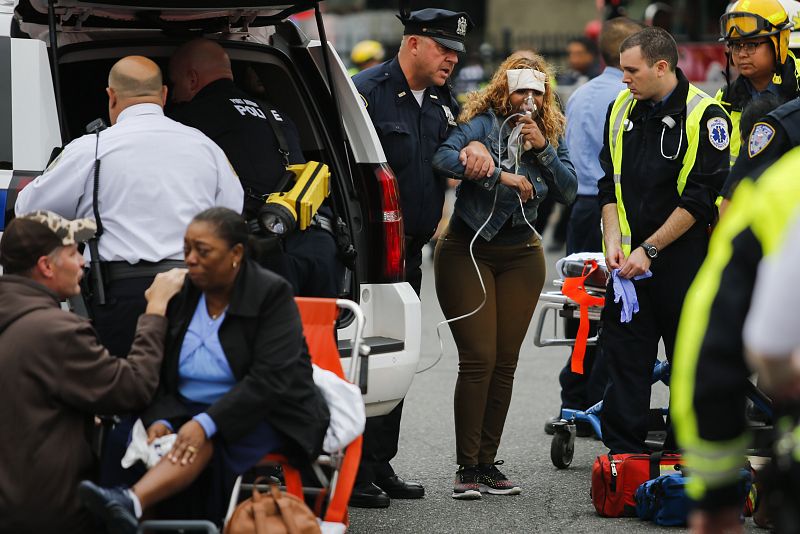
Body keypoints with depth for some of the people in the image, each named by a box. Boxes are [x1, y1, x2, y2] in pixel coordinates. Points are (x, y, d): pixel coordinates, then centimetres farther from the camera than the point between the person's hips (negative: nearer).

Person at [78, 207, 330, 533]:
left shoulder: (272, 294, -9)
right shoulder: (180, 295, 6)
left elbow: (269, 379, -21)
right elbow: (158, 373, 4)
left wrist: (206, 423, -32)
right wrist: (160, 420, -19)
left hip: (269, 415, -6)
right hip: (188, 409, 6)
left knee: (206, 442, -39)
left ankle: (132, 503, -61)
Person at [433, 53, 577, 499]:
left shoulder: (552, 134, 9)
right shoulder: (483, 123, -6)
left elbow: (569, 190, -1)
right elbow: (444, 158, -24)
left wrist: (542, 148, -13)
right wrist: (501, 175, -24)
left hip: (521, 254, 5)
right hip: (469, 249, -5)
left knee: (505, 361, 4)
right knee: (478, 358, -11)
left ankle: (487, 462, 11)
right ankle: (468, 468, -7)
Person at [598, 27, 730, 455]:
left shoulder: (704, 115, -9)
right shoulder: (622, 110, 9)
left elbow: (700, 198, -13)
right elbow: (610, 183, 13)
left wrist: (649, 250, -15)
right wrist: (614, 240, -3)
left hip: (684, 259, -5)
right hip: (629, 260, 5)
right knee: (623, 355, 1)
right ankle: (623, 455, 5)